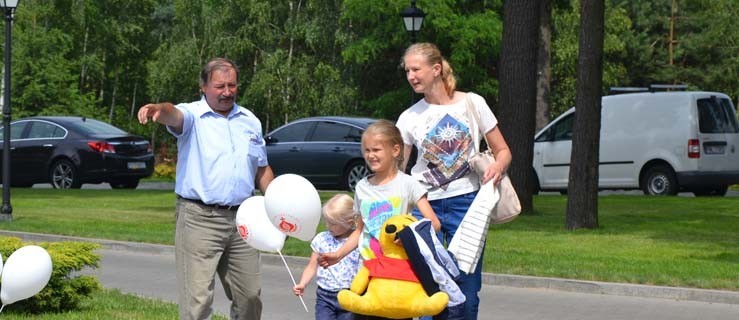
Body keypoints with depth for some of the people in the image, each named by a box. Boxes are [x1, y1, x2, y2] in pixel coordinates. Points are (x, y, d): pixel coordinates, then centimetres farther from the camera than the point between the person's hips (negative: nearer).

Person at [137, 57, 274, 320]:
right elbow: (175, 115, -26)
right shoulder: (192, 116, -2)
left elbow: (262, 170, 21)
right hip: (199, 219, -5)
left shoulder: (250, 121, 15)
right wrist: (160, 109, -51)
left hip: (242, 220, 5)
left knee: (250, 296, 12)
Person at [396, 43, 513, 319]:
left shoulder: (472, 103, 1)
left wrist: (497, 167, -17)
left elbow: (503, 151, 5)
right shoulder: (409, 118, 4)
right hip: (425, 204, 1)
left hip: (466, 202, -1)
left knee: (466, 289, 0)